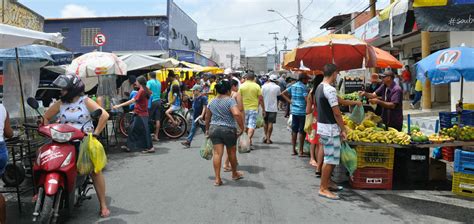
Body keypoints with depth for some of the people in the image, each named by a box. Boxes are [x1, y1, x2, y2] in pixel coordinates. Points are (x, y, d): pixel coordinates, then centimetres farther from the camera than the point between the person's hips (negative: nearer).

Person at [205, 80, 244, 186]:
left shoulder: (212, 102, 9)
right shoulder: (230, 100, -10)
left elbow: (207, 117, 17)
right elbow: (237, 114, -24)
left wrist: (207, 129, 29)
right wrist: (242, 128, -16)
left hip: (214, 129, 4)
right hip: (228, 129, -4)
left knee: (217, 153, 1)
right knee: (231, 152, 14)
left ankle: (217, 178, -2)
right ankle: (234, 174, 32)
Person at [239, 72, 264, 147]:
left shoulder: (242, 86, -1)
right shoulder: (257, 86, -4)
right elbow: (260, 99, -4)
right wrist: (263, 109, 4)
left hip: (244, 108, 2)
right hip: (254, 108, -2)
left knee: (245, 126, 17)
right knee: (252, 125, -4)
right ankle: (249, 139, -20)